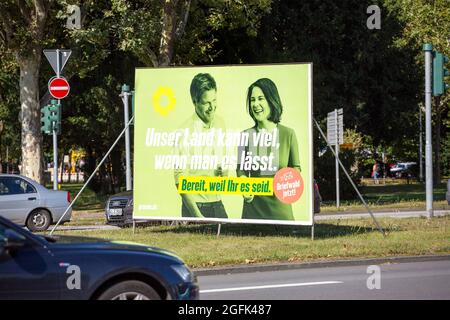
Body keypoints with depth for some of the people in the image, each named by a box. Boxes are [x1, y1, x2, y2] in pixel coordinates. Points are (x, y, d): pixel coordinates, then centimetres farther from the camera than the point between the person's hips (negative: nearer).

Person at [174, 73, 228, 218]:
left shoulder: (220, 123, 7)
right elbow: (180, 179, -14)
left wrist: (224, 171, -3)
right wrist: (197, 216, -18)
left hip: (217, 204, 6)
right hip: (195, 206, -6)